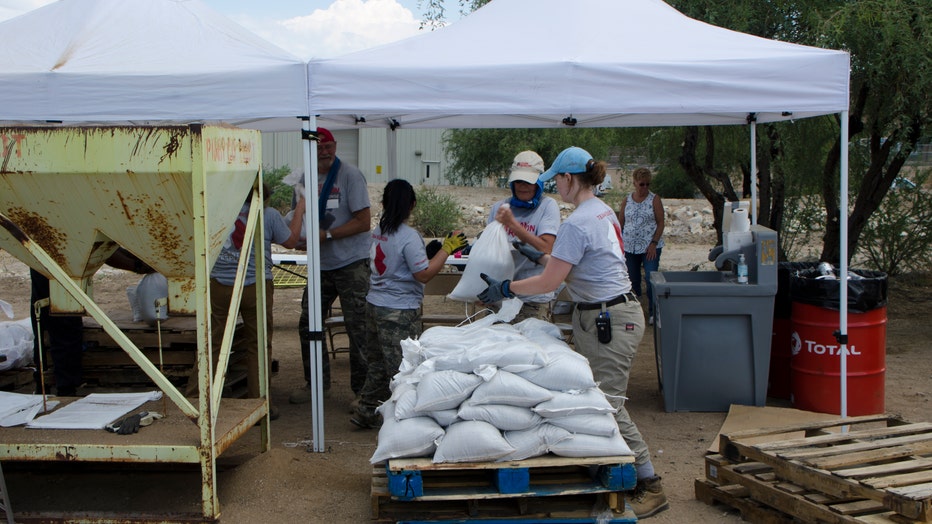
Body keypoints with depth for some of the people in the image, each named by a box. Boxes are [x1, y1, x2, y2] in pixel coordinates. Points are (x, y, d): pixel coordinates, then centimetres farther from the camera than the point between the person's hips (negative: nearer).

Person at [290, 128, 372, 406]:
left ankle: (362, 389, 8)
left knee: (358, 328, -4)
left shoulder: (350, 175, -10)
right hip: (321, 265, 7)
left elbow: (364, 222, -14)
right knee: (308, 324, 11)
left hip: (351, 264, -7)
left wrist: (327, 235, -18)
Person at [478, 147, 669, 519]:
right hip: (603, 316, 10)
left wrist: (505, 289, -6)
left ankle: (650, 486, 4)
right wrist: (538, 256, 27)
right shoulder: (604, 212, 11)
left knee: (608, 405, -5)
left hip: (608, 320, -10)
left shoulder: (576, 224, -19)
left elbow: (549, 282, -17)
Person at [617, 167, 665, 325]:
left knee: (651, 280, -10)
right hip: (630, 247, 3)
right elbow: (620, 223, 12)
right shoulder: (627, 201, 8)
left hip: (650, 247, -3)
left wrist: (654, 243, -12)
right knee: (633, 281, 9)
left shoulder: (654, 200, 0)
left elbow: (660, 223, -3)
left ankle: (653, 313, -2)